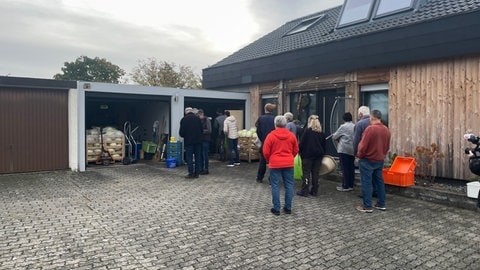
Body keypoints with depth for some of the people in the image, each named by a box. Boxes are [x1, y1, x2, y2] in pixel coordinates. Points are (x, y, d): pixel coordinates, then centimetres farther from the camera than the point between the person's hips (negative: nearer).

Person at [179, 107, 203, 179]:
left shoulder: (184, 119, -3)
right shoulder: (197, 118, 6)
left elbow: (181, 132, -3)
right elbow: (201, 130, 6)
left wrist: (183, 135, 18)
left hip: (188, 141, -3)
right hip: (198, 141, 3)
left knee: (189, 157, 2)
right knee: (197, 157, 8)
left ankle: (191, 173, -1)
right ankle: (197, 173, 9)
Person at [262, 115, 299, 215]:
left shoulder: (271, 135, -8)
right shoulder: (291, 135, 2)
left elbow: (266, 152, -6)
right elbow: (296, 150, 10)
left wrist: (269, 160, 12)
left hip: (275, 164, -3)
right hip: (289, 164, 3)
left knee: (275, 186, 4)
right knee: (289, 185, 10)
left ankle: (276, 208, 6)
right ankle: (288, 208, 15)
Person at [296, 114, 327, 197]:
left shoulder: (307, 131, -9)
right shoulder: (321, 132, 6)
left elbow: (302, 143, -10)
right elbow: (324, 144, 11)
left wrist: (300, 151, 2)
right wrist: (322, 153, 19)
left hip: (308, 155, -5)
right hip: (318, 155, 5)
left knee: (306, 173, 0)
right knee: (316, 173, 9)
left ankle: (304, 191, -1)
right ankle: (314, 191, 13)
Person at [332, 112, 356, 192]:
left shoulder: (343, 127, -9)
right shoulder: (355, 126, 6)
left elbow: (334, 137, -2)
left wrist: (333, 135, 19)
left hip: (344, 150, -6)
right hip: (352, 150, 6)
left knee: (345, 168, -1)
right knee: (351, 168, 11)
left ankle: (345, 186, 2)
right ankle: (351, 185, 17)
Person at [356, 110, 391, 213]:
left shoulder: (370, 128, -18)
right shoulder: (386, 130, 4)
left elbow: (363, 145, -18)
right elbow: (387, 146, 10)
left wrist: (359, 156, -3)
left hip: (367, 160, -7)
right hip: (380, 160, 7)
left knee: (366, 183, -1)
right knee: (379, 181, 15)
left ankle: (367, 206, 1)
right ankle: (381, 204, 22)